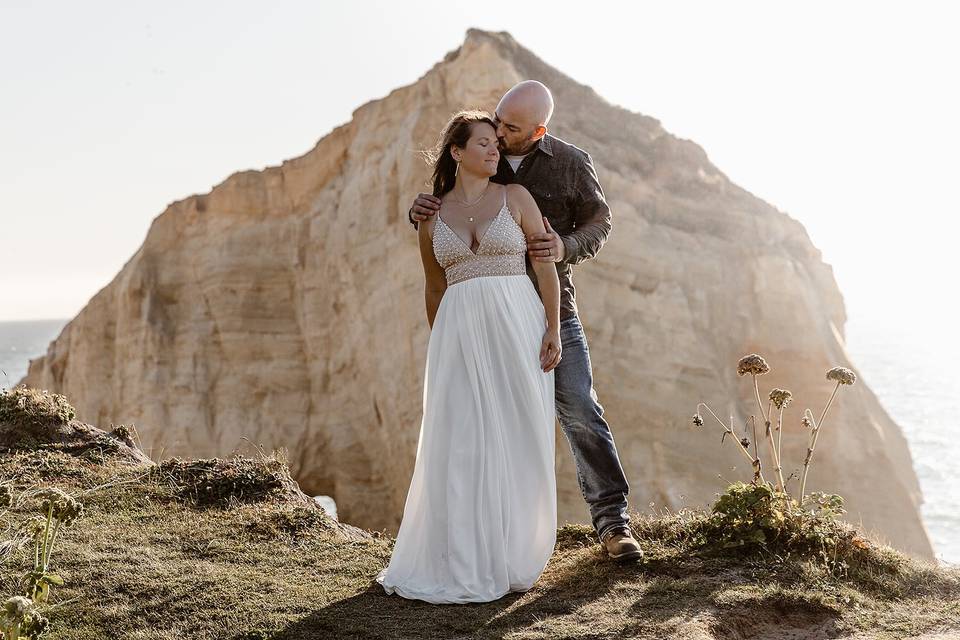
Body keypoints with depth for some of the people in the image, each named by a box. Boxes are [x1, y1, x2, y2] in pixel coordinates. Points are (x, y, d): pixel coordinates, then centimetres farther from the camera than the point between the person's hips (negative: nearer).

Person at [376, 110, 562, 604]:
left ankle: (508, 555, 15)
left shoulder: (515, 197, 6)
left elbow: (547, 265, 2)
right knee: (462, 445, -3)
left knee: (517, 442, 1)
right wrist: (440, 348, 19)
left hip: (517, 327, -1)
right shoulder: (432, 217, 11)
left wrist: (553, 330, -7)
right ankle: (462, 560, 7)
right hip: (460, 334, 1)